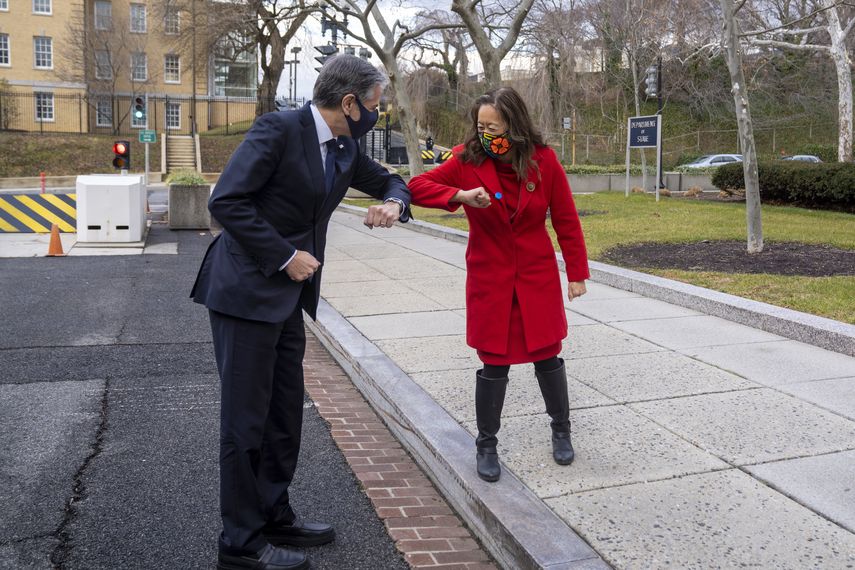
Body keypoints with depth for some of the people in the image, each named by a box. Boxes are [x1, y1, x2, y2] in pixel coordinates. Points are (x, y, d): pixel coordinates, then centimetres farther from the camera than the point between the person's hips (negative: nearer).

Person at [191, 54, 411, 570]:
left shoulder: (345, 150, 9)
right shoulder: (279, 129, -15)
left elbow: (390, 181, 22)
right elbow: (226, 201, -20)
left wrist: (393, 203, -2)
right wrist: (285, 256, -18)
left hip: (288, 295, 8)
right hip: (247, 291, -8)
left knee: (285, 412, 14)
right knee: (246, 418, 0)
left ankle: (275, 516, 30)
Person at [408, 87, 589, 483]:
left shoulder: (544, 161, -8)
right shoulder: (467, 160, -9)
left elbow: (566, 220, -1)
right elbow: (416, 186, -12)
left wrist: (576, 273, 2)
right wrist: (459, 195, -28)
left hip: (538, 279, 1)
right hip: (489, 281, -1)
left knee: (547, 357, 11)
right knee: (494, 363, 4)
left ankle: (561, 432, 34)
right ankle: (486, 446, 22)